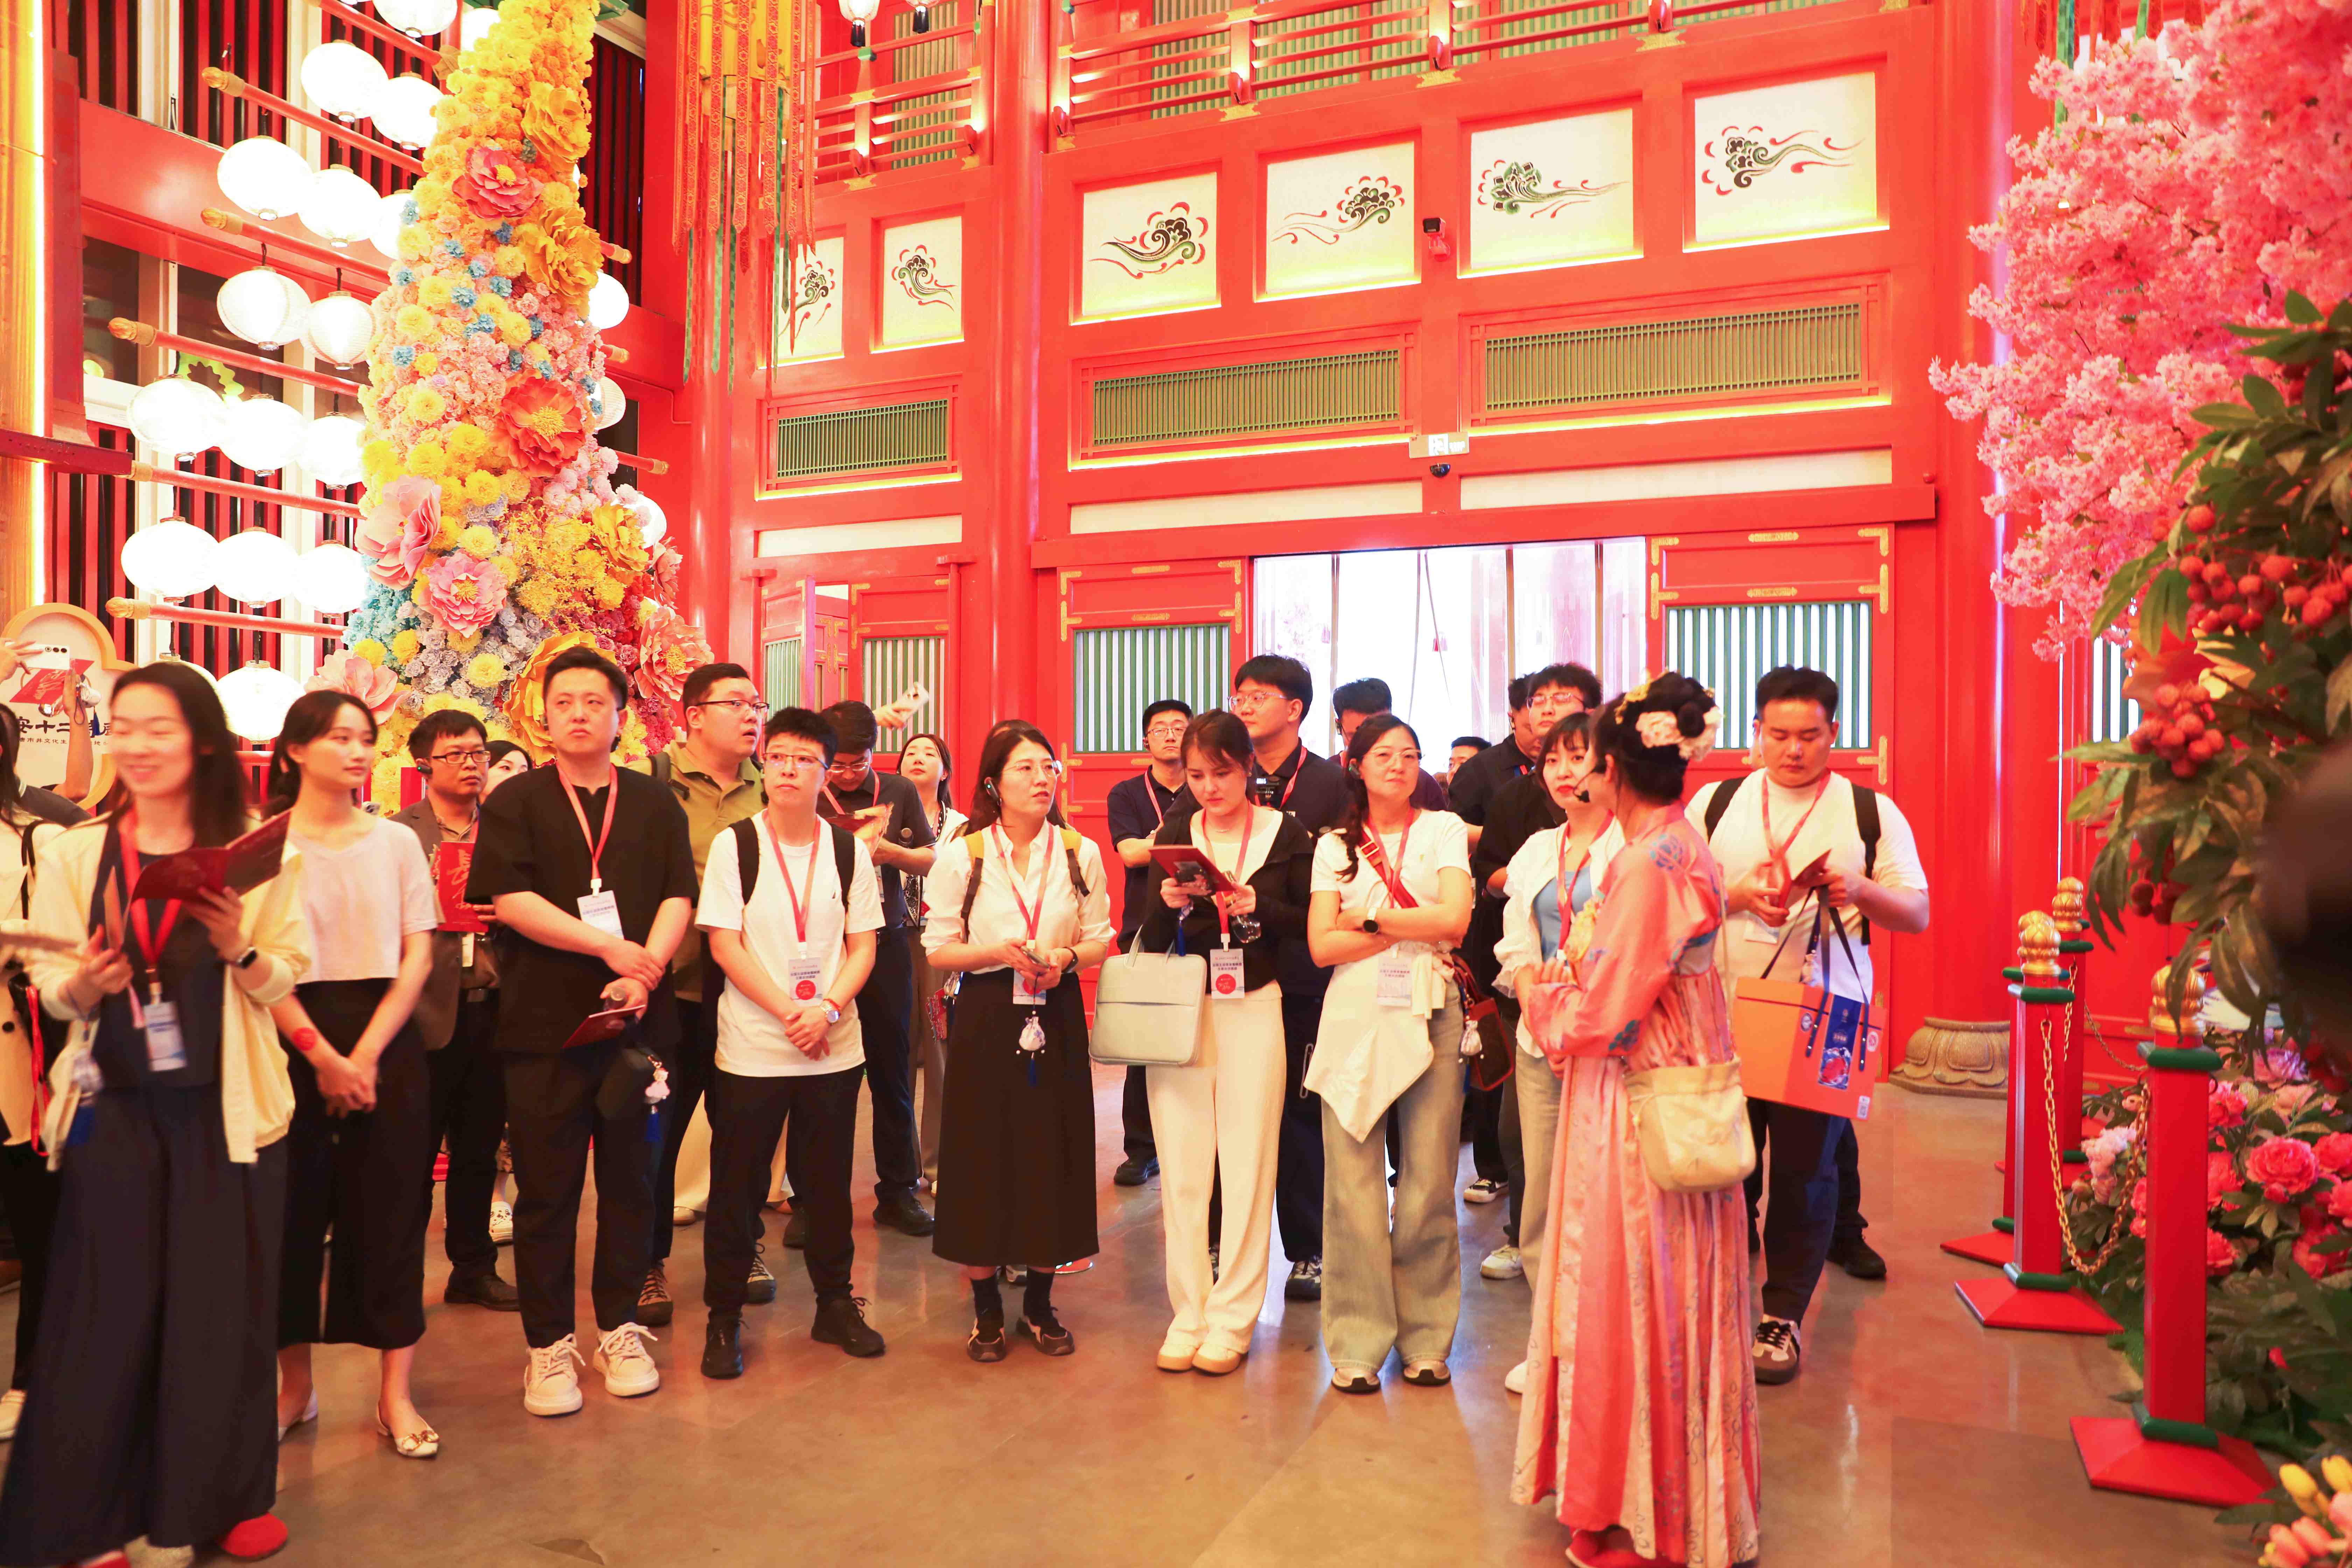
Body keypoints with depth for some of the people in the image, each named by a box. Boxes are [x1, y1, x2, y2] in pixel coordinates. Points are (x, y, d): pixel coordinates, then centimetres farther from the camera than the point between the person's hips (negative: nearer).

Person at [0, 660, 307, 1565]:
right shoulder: (73, 854, 3)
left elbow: (287, 981, 0)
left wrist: (240, 951, -20)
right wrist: (84, 983, -18)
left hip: (226, 1109, -1)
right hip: (114, 1109, 1)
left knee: (224, 1305, 7)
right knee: (104, 1312, 7)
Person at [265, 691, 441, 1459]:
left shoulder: (397, 842, 6)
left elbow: (418, 956, 2)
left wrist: (365, 1055, -8)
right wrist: (321, 1055, -14)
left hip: (386, 1042, 2)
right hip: (292, 1042, -1)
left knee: (391, 1209, 3)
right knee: (293, 1208, 5)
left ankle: (395, 1392, 11)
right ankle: (295, 1382, 23)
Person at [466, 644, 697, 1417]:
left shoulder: (655, 803, 10)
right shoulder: (515, 802, 4)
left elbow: (678, 896, 1)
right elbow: (509, 898, -8)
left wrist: (645, 969, -16)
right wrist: (609, 947, -15)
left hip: (636, 1017, 2)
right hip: (544, 1025, -1)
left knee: (628, 1179, 8)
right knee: (546, 1188, 5)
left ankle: (619, 1329, 23)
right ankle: (548, 1344, 18)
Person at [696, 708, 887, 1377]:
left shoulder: (848, 849, 3)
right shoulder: (734, 844, -4)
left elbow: (863, 946, 3)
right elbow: (724, 945, -7)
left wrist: (827, 1008, -13)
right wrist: (788, 1013, -14)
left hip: (834, 1046, 2)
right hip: (751, 1047, -2)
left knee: (829, 1182, 11)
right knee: (736, 1188, 6)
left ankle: (835, 1303, 27)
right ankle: (724, 1317, 21)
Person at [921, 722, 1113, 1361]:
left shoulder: (1081, 853, 3)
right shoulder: (962, 856, -2)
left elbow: (1101, 941, 7)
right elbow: (938, 948, -1)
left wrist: (1067, 958, -14)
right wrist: (999, 952, -18)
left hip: (1057, 1019, 2)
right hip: (986, 1018, -1)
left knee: (1052, 1153, 6)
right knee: (983, 1156, 3)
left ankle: (1040, 1301, 24)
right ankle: (986, 1307, 21)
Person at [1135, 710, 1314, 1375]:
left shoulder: (1286, 834, 2)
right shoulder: (1175, 835, 7)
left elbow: (1310, 925, 1)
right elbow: (1150, 942, 4)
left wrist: (1258, 907, -15)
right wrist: (1169, 905, -16)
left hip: (1253, 1008, -2)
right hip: (1179, 1010, 2)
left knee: (1247, 1165, 1)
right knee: (1181, 1167, 4)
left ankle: (1232, 1319, 14)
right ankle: (1188, 1314, 17)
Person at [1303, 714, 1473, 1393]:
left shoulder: (1444, 830, 9)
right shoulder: (1335, 845, 12)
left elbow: (1455, 918, -6)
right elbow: (1323, 946, 1)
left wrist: (1370, 918, -3)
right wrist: (1415, 929, -5)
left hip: (1429, 1013, -1)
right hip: (1355, 1014, 1)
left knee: (1429, 1182, 1)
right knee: (1353, 1184, -1)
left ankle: (1426, 1339, 15)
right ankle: (1358, 1342, 10)